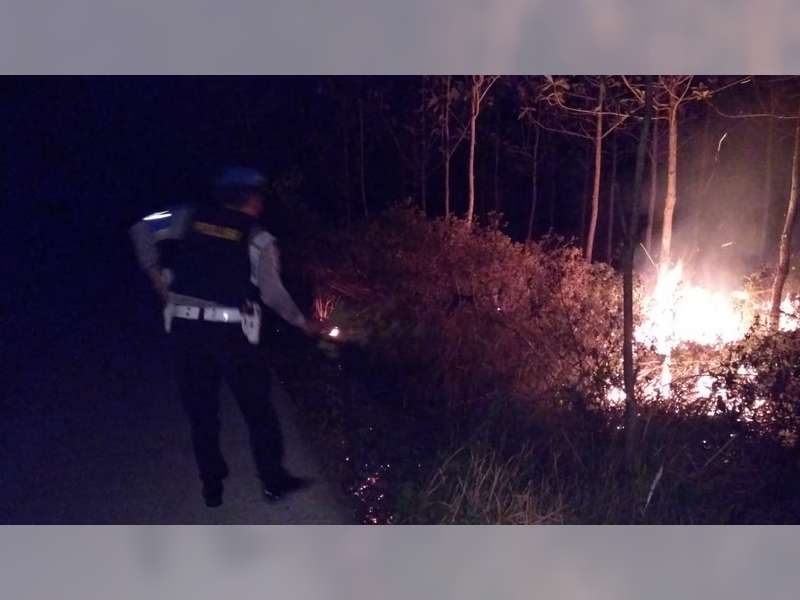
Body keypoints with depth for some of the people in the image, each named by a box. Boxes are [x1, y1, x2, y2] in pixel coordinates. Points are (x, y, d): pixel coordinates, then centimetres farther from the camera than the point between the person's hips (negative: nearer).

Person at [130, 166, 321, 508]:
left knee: (201, 409, 15)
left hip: (186, 326, 3)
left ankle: (212, 486, 23)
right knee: (257, 407, 11)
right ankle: (274, 480, 18)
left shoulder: (187, 218, 7)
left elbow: (141, 230, 4)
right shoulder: (257, 238, -1)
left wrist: (156, 276, 10)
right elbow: (272, 293, -3)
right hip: (231, 332, -3)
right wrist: (303, 323, 10)